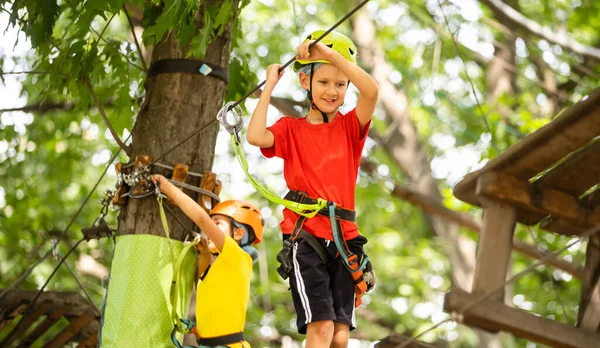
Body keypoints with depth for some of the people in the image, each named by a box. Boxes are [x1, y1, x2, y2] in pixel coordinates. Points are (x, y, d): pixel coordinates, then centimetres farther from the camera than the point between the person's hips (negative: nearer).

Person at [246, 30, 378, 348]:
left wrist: (330, 53, -13)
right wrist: (269, 86, -5)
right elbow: (255, 137, -15)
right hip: (304, 236, -2)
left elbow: (371, 91, -11)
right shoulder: (291, 129, 7)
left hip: (344, 237, 2)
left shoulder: (350, 126, 9)